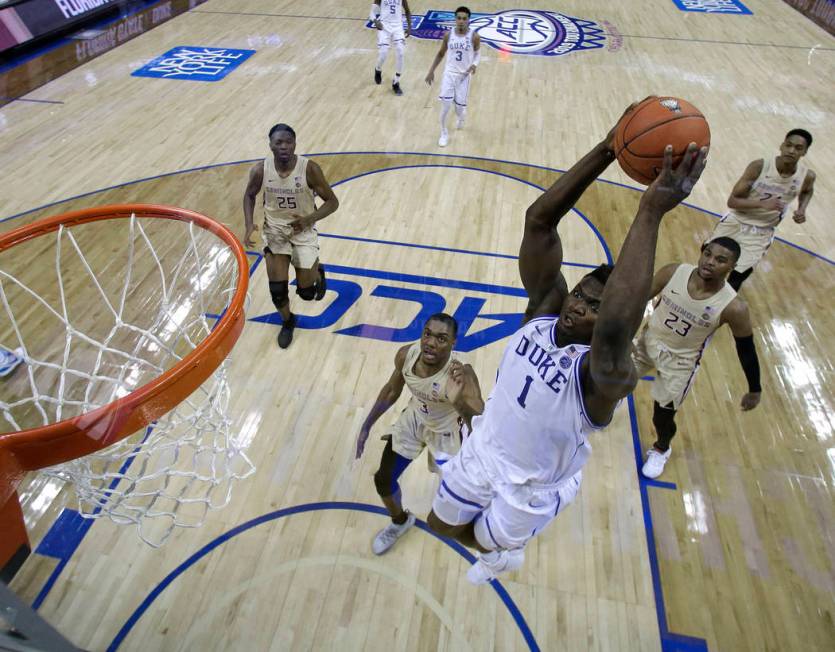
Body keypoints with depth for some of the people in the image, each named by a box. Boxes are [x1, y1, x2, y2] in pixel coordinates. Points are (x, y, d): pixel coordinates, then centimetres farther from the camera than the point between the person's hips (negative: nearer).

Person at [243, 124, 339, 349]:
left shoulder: (309, 168, -22)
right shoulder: (260, 170, -15)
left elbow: (332, 201, -13)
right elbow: (249, 195, 5)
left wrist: (309, 219, -30)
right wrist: (249, 225, -11)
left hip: (303, 230, -1)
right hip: (274, 230, 2)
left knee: (306, 292, 2)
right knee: (277, 290, -2)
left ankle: (317, 272, 38)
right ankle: (287, 321, 30)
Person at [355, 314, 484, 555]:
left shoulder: (461, 374, -40)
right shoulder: (406, 354, -25)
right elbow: (392, 391, -3)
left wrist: (459, 402, -70)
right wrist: (366, 426, -1)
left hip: (447, 431, -4)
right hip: (415, 419, 4)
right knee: (383, 480, 10)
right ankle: (400, 521, 44)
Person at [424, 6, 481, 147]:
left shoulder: (474, 36, -10)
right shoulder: (448, 35, -4)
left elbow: (478, 52, 7)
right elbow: (440, 54, 10)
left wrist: (474, 64, -14)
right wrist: (431, 71, 8)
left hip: (464, 75, -1)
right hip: (449, 73, 1)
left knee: (460, 108, 1)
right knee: (445, 105, -9)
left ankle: (461, 117, 42)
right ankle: (444, 133, 13)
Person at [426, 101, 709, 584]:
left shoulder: (609, 373, -35)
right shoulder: (546, 308, -21)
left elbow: (617, 327, -61)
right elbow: (538, 220, -30)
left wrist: (651, 212, -60)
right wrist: (608, 149, -39)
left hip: (533, 487, -4)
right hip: (484, 450, 5)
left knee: (489, 540, 26)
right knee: (443, 524, 27)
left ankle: (506, 552, 66)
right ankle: (499, 552, 63)